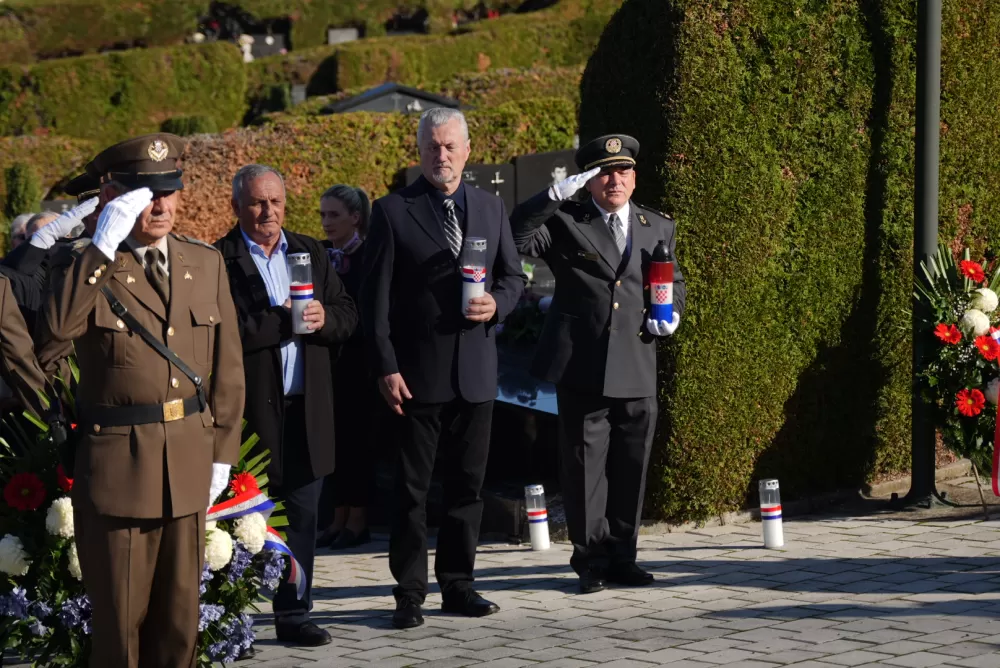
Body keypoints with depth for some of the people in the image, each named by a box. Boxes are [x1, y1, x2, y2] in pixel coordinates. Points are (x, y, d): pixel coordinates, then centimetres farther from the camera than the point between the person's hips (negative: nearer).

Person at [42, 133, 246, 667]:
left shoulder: (206, 263, 8)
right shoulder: (87, 266, -4)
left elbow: (227, 366, 12)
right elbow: (59, 325, -27)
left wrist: (222, 453, 9)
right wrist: (103, 245, -26)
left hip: (189, 460, 4)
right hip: (116, 459, -4)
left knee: (180, 617, 11)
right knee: (120, 621, 3)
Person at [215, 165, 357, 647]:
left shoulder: (310, 253, 14)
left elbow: (348, 316, 11)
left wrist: (323, 317, -10)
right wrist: (282, 320, -17)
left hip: (306, 409, 5)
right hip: (251, 409, -5)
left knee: (302, 517, 8)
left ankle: (293, 615, 15)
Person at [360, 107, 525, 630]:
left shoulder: (490, 207, 11)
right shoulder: (393, 212, -3)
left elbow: (513, 274, 17)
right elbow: (375, 298, -5)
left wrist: (497, 304, -6)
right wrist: (385, 368, -11)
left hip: (476, 370, 4)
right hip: (417, 370, -4)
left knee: (468, 483, 9)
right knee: (411, 487, -1)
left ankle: (458, 584, 18)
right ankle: (410, 591, 5)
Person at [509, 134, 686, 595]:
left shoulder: (658, 228, 17)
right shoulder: (565, 222, 5)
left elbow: (674, 283, 27)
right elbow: (516, 238, -10)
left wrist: (670, 315, 6)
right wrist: (557, 195, -16)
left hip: (636, 369, 3)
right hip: (581, 367, -3)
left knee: (631, 466, 6)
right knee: (586, 464, -1)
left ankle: (622, 555, 16)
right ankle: (591, 559, 7)